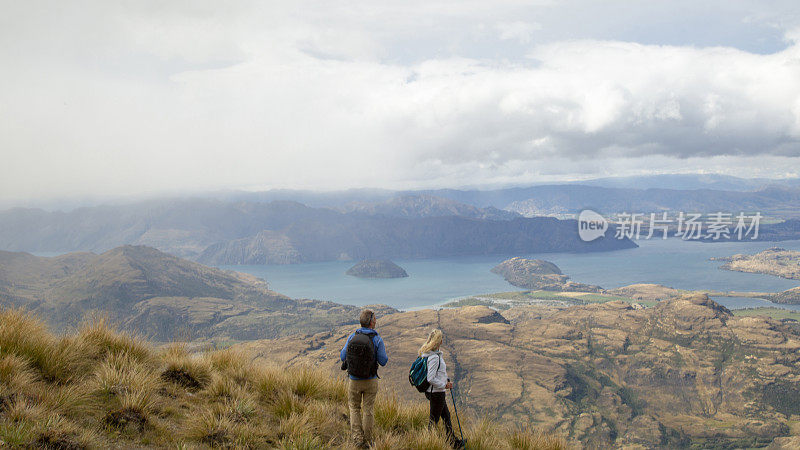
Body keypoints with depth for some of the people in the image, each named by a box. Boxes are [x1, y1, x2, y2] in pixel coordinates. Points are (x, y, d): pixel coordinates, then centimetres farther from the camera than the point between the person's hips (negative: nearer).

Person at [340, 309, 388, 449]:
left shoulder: (352, 337, -7)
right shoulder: (377, 339, -13)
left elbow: (343, 357, 0)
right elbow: (383, 361, -8)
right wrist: (384, 350, 12)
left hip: (354, 381, 1)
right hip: (371, 381, -1)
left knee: (354, 408, 17)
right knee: (368, 410, 13)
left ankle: (358, 438, 6)